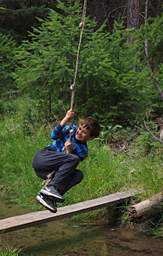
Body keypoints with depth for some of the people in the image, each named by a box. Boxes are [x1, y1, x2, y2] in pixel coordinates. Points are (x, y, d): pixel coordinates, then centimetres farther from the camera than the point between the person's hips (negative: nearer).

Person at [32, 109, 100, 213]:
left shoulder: (83, 151, 4)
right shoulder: (71, 129, 3)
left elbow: (69, 168, -5)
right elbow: (54, 136, -12)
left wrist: (68, 151, -20)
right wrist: (65, 119, -21)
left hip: (54, 170, 4)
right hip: (41, 158, -4)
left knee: (78, 175, -22)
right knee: (73, 159, -26)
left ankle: (48, 196, -31)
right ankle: (50, 188, -30)